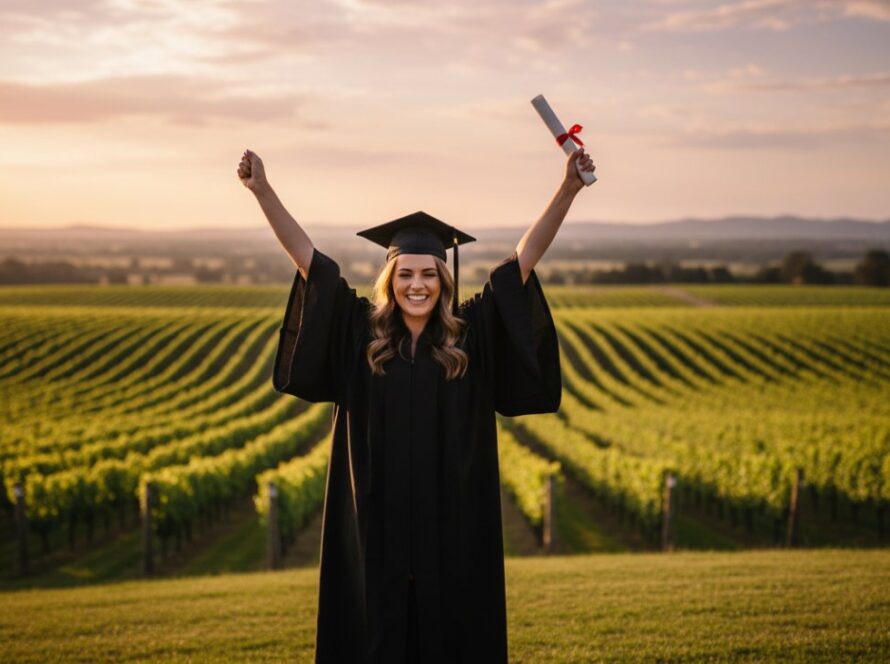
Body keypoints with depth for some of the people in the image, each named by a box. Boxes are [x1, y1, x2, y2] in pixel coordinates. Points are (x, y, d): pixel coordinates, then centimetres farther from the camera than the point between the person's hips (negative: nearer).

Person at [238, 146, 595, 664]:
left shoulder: (472, 336, 1)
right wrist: (263, 189, -5)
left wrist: (569, 190, -11)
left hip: (453, 525, 0)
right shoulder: (362, 334, 2)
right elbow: (308, 257, 0)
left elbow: (525, 258, -4)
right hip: (378, 525, 0)